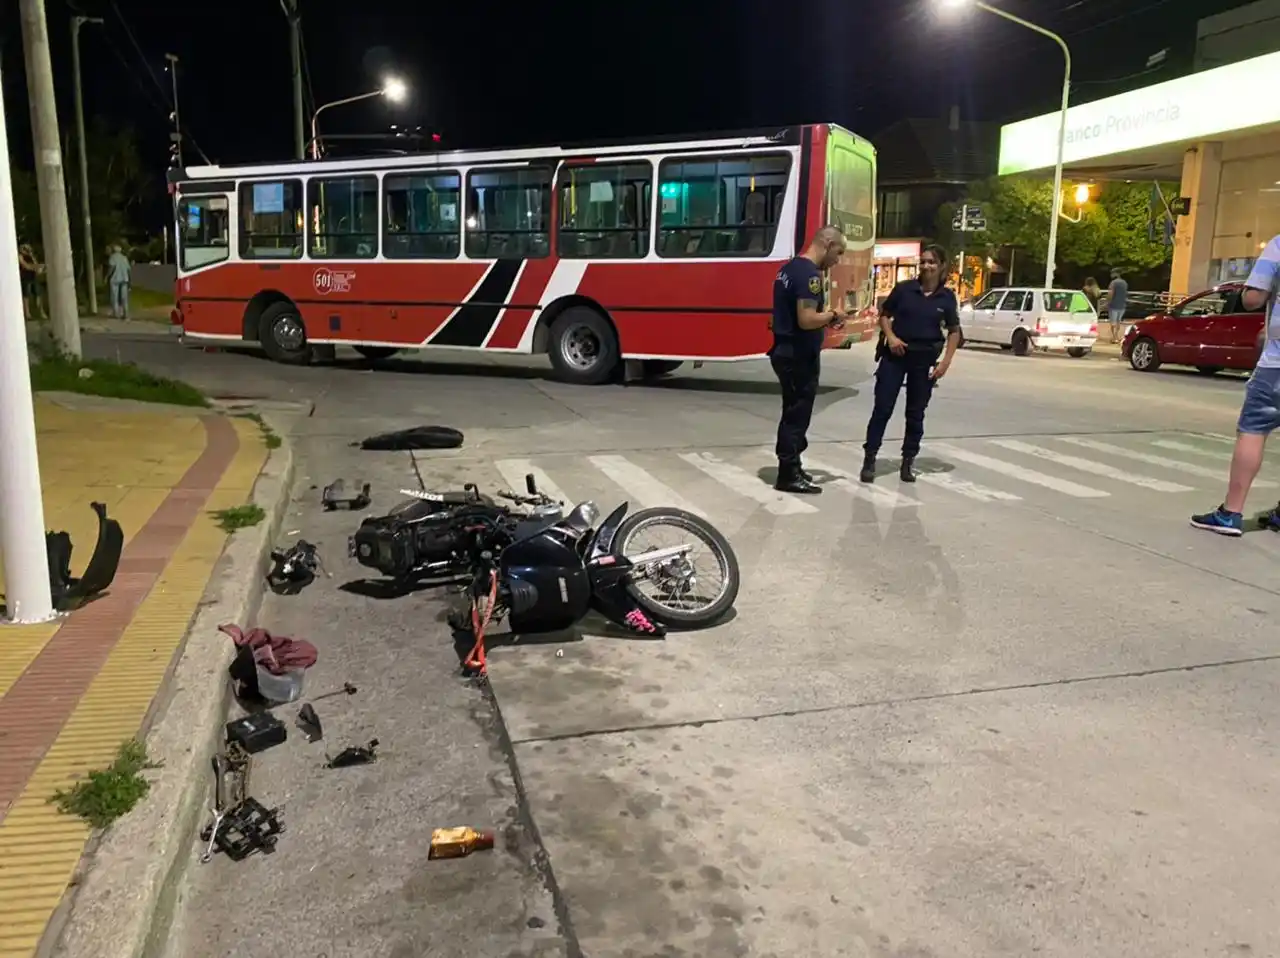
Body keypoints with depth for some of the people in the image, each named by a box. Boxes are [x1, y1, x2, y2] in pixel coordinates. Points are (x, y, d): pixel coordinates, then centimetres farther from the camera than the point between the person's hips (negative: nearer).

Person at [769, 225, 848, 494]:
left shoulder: (789, 268, 12)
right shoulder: (809, 274, -20)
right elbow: (806, 320, -29)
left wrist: (825, 319, 12)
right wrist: (832, 316, -11)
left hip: (785, 350, 10)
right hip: (799, 355, -10)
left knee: (793, 411, 18)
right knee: (797, 414, -1)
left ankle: (790, 466, 29)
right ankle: (789, 476, 7)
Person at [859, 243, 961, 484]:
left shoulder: (947, 297, 0)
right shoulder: (904, 288, -3)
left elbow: (954, 331, 7)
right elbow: (884, 314, 8)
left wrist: (946, 361, -3)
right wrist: (890, 337, -9)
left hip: (925, 359, 1)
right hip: (895, 355, -1)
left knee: (916, 413, 9)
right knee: (882, 408, -3)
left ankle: (908, 461, 19)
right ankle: (869, 459, 2)